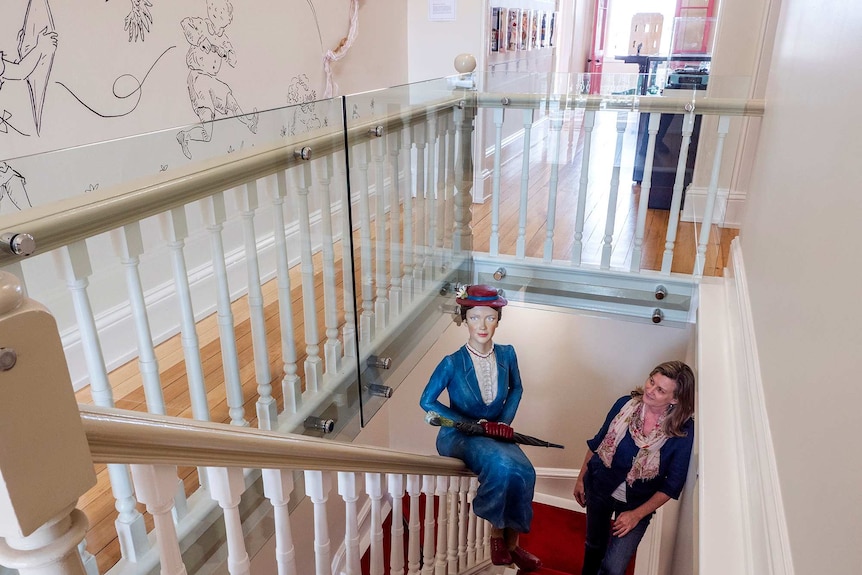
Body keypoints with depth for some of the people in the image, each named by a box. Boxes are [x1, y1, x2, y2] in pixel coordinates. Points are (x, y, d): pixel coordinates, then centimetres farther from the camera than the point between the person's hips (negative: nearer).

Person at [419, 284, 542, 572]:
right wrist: (475, 425, -14)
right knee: (502, 465, -32)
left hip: (494, 434, 4)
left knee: (524, 471, -24)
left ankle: (512, 540, -2)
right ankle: (497, 532, -8)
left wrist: (505, 422, -3)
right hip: (458, 436, -4)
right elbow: (427, 401, -11)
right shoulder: (453, 363, -17)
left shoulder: (506, 354, -5)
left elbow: (516, 389, 13)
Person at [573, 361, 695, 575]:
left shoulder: (683, 432, -21)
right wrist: (581, 478, 5)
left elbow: (673, 484, -12)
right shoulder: (625, 404, -16)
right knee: (594, 547, 23)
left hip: (637, 504, -2)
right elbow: (597, 443, -1)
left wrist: (637, 514, -13)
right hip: (599, 489, 2)